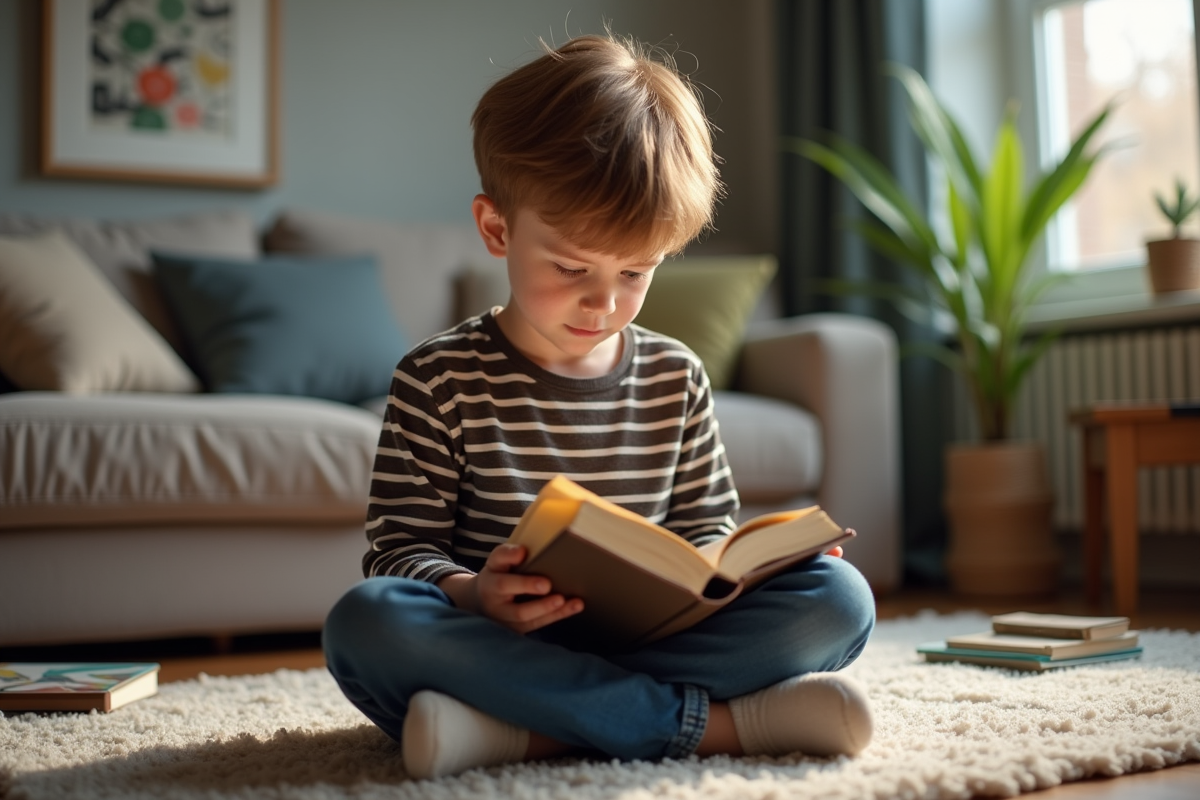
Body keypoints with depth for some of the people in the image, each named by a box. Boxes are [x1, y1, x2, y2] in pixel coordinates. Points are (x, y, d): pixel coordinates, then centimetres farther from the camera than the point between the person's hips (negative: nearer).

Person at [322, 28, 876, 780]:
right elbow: (401, 548, -4)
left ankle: (522, 731, -28)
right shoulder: (441, 378, -1)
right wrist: (473, 595, -26)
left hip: (644, 636, 3)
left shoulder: (676, 378, 9)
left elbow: (709, 526, 13)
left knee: (840, 595, -18)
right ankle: (716, 720, -32)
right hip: (493, 638, -2)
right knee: (364, 620, -34)